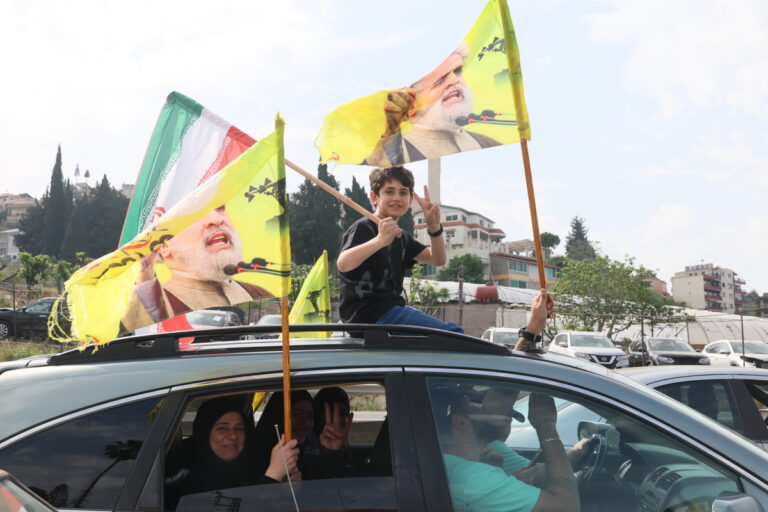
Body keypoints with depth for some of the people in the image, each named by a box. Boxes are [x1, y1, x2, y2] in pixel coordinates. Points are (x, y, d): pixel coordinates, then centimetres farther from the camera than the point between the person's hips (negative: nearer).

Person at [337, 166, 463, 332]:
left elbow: (437, 260, 10)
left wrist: (434, 227, -9)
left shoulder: (401, 237, 18)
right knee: (453, 333, -20)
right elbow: (343, 264, -28)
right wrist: (379, 240, -45)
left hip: (391, 309, 10)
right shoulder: (363, 228, -8)